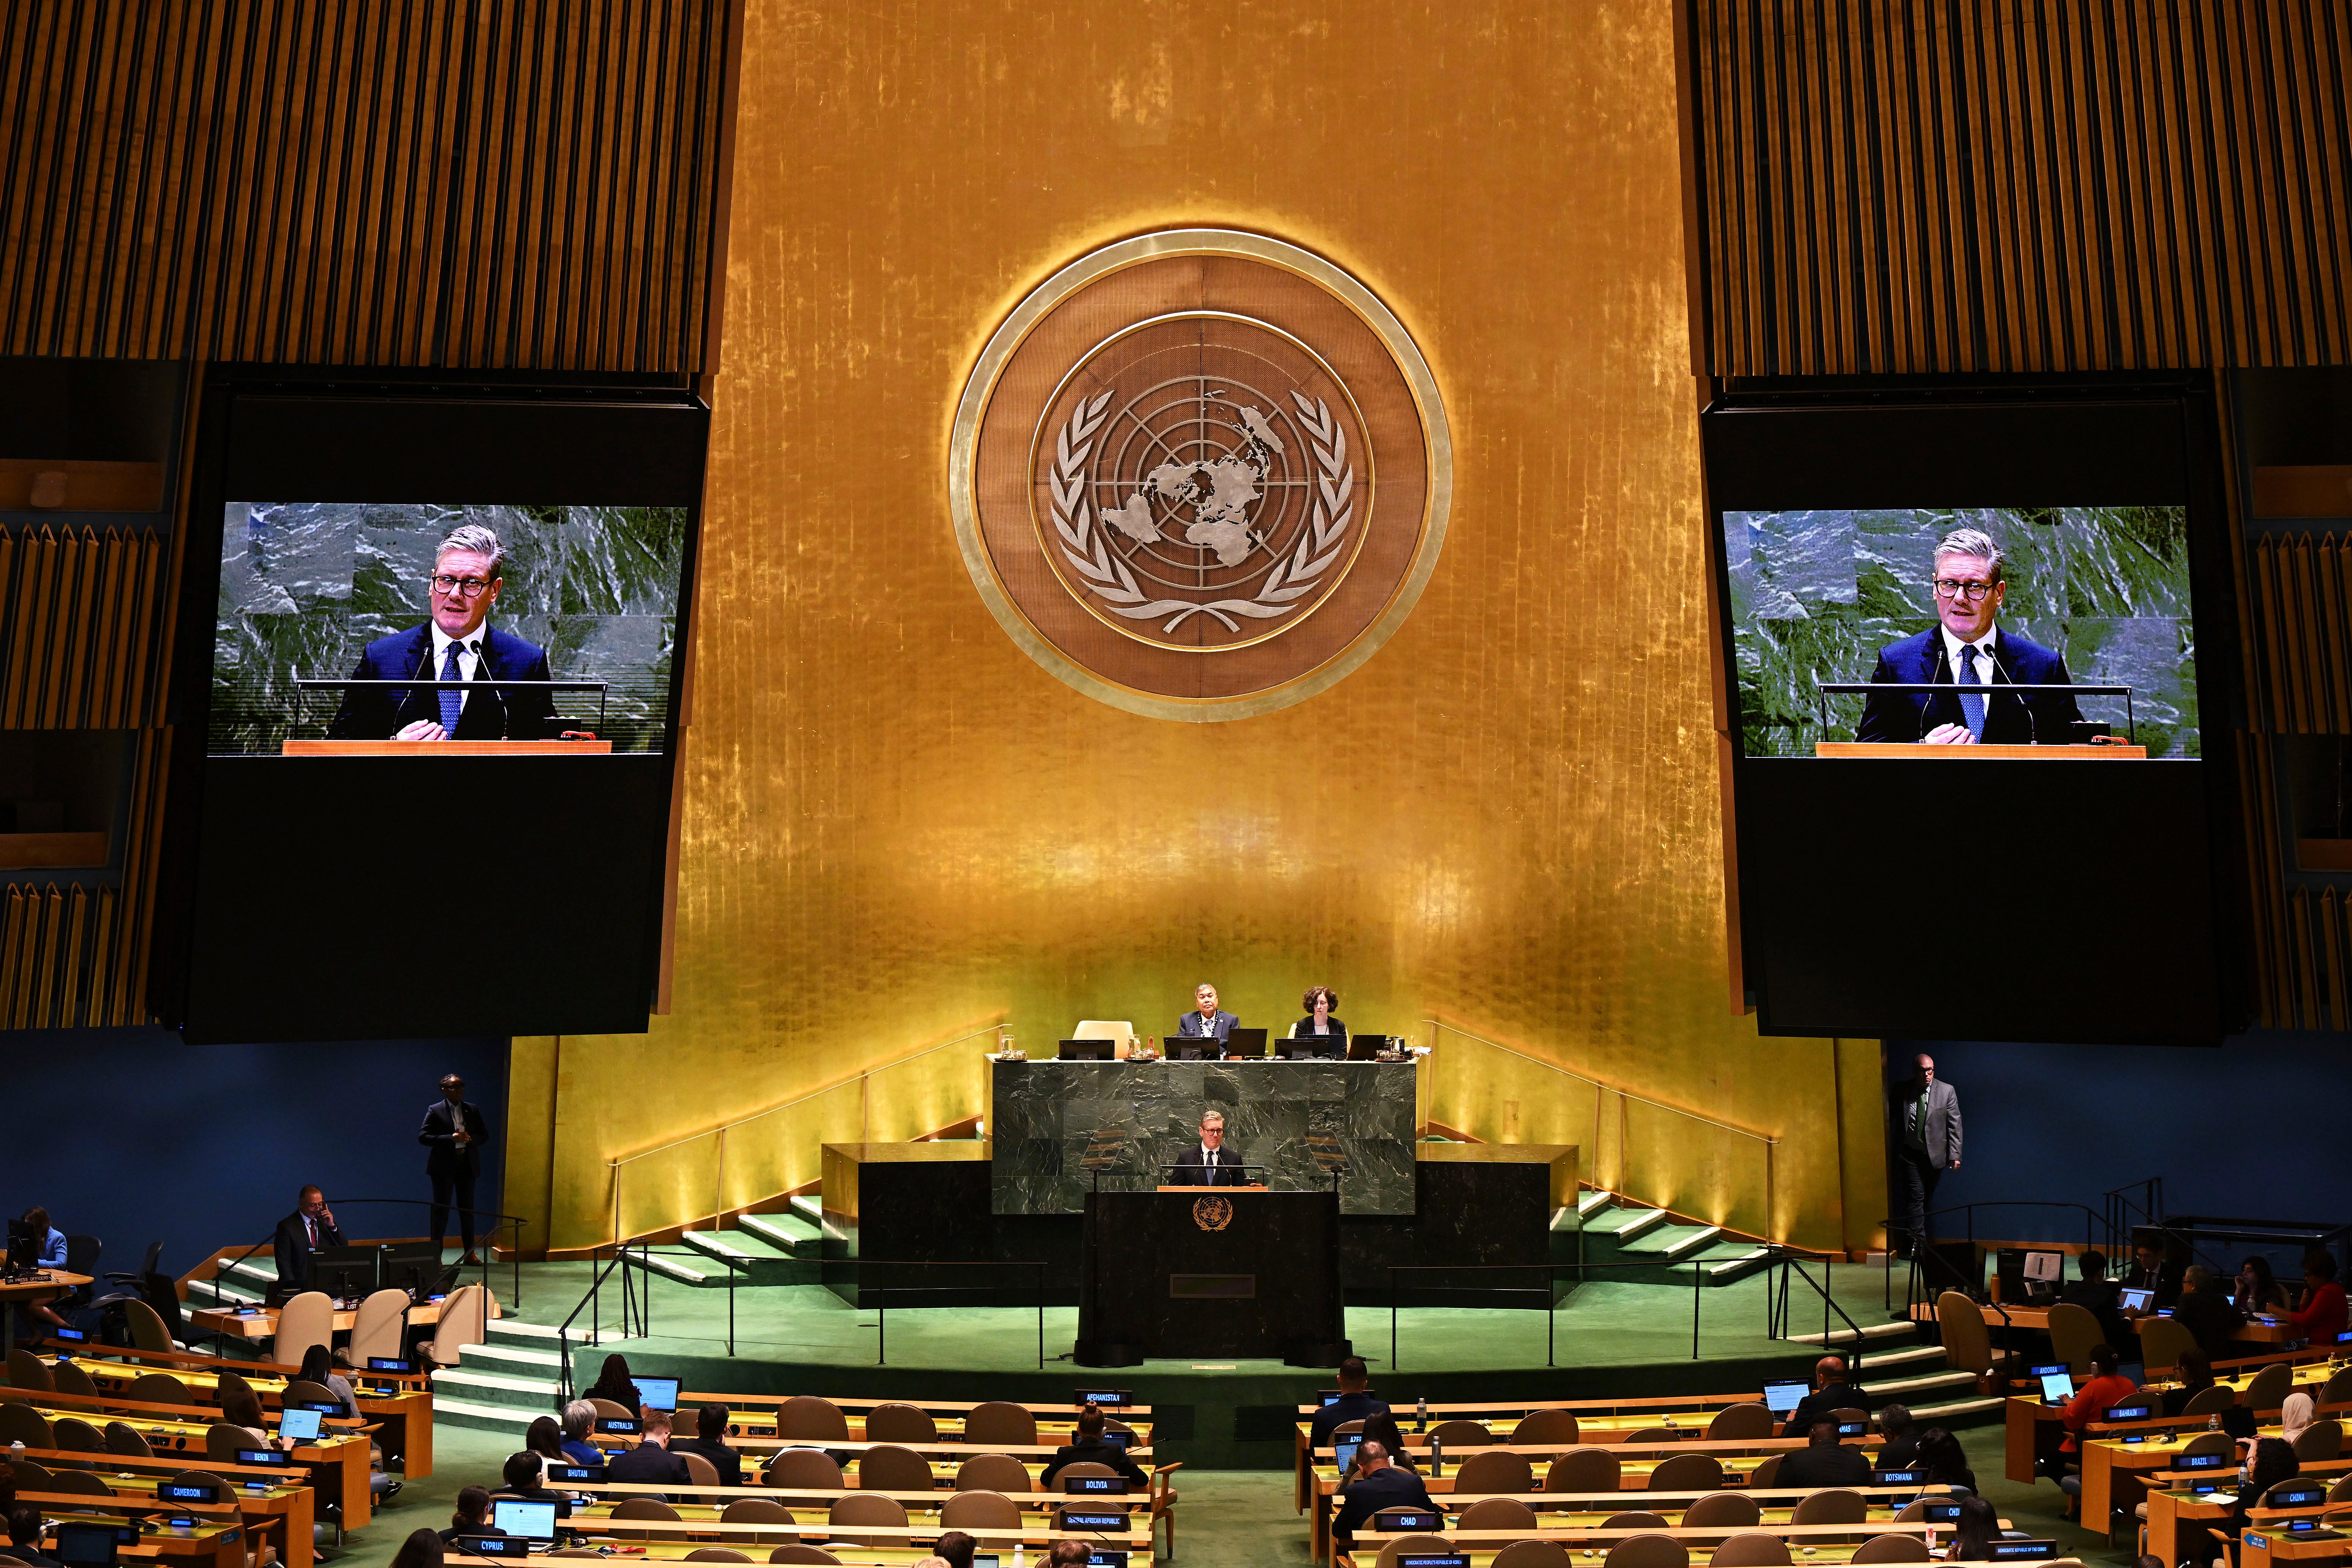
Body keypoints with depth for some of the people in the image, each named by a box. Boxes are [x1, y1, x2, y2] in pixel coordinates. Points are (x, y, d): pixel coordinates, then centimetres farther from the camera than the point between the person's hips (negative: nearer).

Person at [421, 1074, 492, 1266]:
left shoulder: (472, 1110, 9)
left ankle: (470, 1253, 14)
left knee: (468, 1209, 8)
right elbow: (423, 1137, -9)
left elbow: (484, 1135, 12)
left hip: (467, 1165, 4)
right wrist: (451, 1138, -19)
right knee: (441, 1210, 0)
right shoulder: (435, 1110, -2)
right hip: (444, 1166, -4)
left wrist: (470, 1138, -10)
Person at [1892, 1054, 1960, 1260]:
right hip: (1911, 1154, -1)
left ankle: (1914, 1243, 18)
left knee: (1926, 1199, 7)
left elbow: (1954, 1125, 1)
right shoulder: (1903, 1091, 0)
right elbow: (1894, 1120, 5)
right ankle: (1917, 1242, -7)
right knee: (1916, 1197, -9)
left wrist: (1955, 1154, -3)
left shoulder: (1947, 1091, 1)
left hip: (1935, 1155, 1)